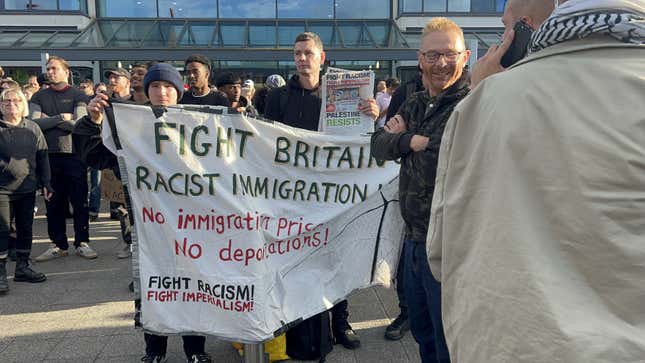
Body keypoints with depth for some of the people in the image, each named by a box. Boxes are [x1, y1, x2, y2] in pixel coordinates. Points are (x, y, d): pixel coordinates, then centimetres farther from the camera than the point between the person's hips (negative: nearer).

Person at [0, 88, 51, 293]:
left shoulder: (33, 128, 8)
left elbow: (42, 157, 10)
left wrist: (45, 183, 6)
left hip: (27, 188, 3)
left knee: (25, 228, 10)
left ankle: (22, 268, 22)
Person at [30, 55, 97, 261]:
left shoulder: (78, 96, 3)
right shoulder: (39, 97, 11)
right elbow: (34, 123, -3)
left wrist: (48, 119, -4)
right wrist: (62, 118, -9)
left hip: (73, 154, -3)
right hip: (49, 155, 3)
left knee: (80, 201, 1)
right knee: (53, 203, 7)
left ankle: (82, 243, 11)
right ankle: (58, 244, 16)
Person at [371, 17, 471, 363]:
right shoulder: (415, 104, 11)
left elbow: (436, 169, -26)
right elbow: (379, 144, 1)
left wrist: (403, 138, -12)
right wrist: (414, 141, -15)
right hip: (415, 237, 8)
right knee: (422, 332, 24)